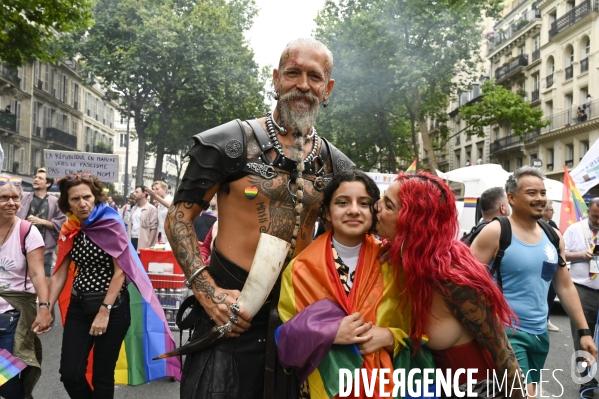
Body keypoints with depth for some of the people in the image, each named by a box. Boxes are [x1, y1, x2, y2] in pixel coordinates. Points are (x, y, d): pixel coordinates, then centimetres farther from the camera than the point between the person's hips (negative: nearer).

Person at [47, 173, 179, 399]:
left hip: (112, 307, -5)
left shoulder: (111, 224, -11)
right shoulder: (70, 230, 6)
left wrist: (104, 311, -17)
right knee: (70, 373, 1)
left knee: (102, 375, 4)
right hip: (79, 306, 5)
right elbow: (60, 274, 8)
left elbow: (120, 271, -14)